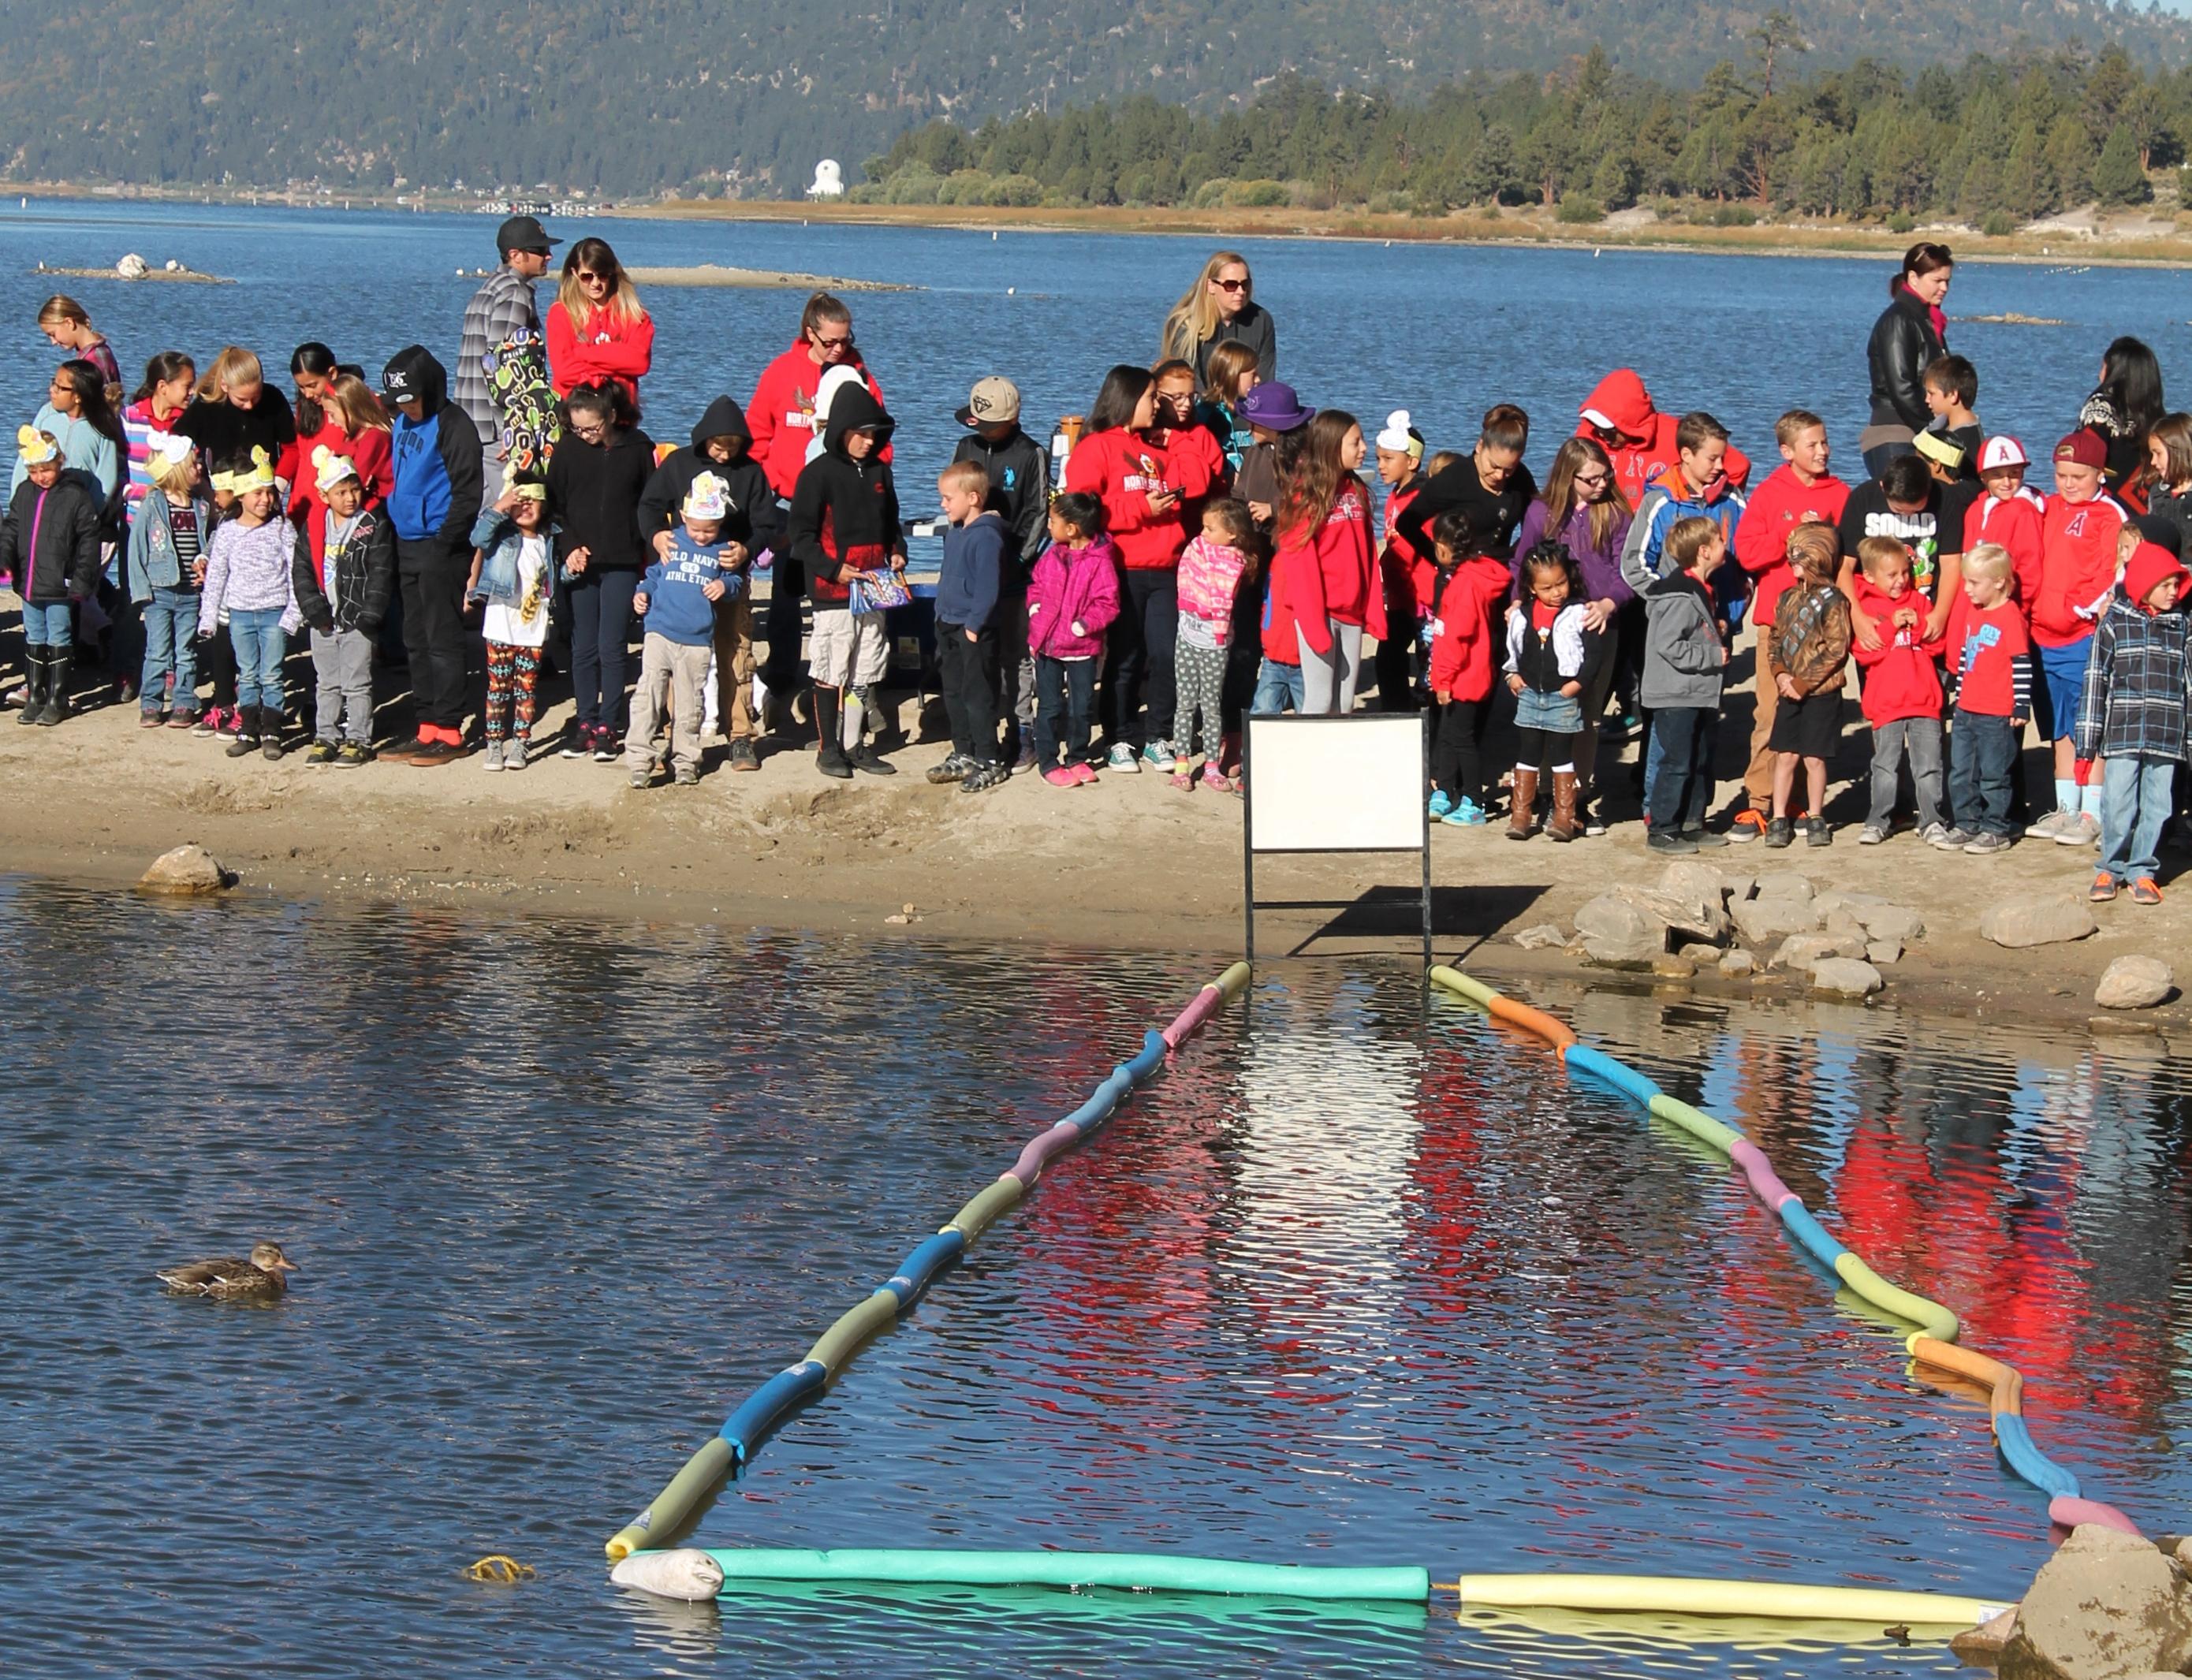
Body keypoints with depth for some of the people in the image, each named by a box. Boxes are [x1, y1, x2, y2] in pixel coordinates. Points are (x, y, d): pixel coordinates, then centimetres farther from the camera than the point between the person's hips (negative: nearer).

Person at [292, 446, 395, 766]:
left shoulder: (375, 527, -6)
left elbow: (380, 575, -9)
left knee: (357, 684, 1)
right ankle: (326, 737, 20)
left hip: (356, 621, -4)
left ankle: (358, 740, 7)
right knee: (327, 683, 13)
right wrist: (315, 609, -7)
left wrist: (368, 616, -15)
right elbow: (302, 571, 4)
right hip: (324, 621, 4)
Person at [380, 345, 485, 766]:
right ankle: (426, 729, 17)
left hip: (440, 547, -9)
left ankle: (449, 732, -3)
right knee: (416, 642, 11)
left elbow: (468, 492, -15)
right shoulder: (403, 423, 13)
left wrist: (447, 542, -16)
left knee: (442, 641, -6)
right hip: (407, 548, 9)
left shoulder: (453, 427, -12)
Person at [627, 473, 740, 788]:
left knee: (689, 704, 8)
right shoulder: (671, 543, 7)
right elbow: (654, 573, 16)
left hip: (697, 641, 1)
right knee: (648, 694, -11)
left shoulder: (721, 550, 6)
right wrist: (642, 592, -3)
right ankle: (639, 760, -10)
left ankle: (685, 762, 19)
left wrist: (725, 584, -9)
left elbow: (736, 579, 13)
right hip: (660, 632, -1)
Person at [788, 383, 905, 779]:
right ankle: (828, 748, 8)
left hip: (874, 590, 6)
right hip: (833, 593, -6)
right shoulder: (819, 472, -7)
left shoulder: (879, 471, 11)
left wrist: (897, 553, 6)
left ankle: (856, 744, 18)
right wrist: (833, 569, -17)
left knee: (865, 672, 9)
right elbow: (801, 532, -9)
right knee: (831, 672, 0)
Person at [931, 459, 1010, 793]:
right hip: (949, 626, 9)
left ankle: (989, 762, 4)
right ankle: (963, 755, 26)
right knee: (954, 694, 15)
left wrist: (974, 624, -19)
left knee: (978, 695, -3)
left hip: (974, 630, -9)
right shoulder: (954, 532, 10)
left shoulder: (985, 536, -18)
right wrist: (942, 616, 17)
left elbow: (988, 587, -20)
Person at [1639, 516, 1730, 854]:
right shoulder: (1679, 598, -20)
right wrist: (1713, 656, -20)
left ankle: (1692, 824, 24)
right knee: (1676, 763, -6)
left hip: (1698, 695, 10)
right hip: (1675, 697, -10)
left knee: (1700, 762, 15)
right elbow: (1669, 646, -26)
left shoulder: (1698, 591, 13)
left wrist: (1716, 629, 10)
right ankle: (1662, 830, 0)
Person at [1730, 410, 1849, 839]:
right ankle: (1758, 802, -3)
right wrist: (1792, 533, -13)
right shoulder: (1768, 495, 4)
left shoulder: (1839, 495, 8)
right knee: (1771, 712, -5)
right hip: (1778, 617, -1)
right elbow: (1746, 551, -5)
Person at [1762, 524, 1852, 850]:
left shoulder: (1832, 600, -10)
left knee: (1814, 758, 2)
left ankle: (1816, 819, 15)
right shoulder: (1788, 598, 9)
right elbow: (1775, 639, 12)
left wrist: (1803, 683, -15)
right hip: (1789, 692, 5)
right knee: (1785, 756, 5)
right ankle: (1779, 819, 11)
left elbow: (1836, 651, -14)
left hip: (1821, 692, -5)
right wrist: (1780, 675, -6)